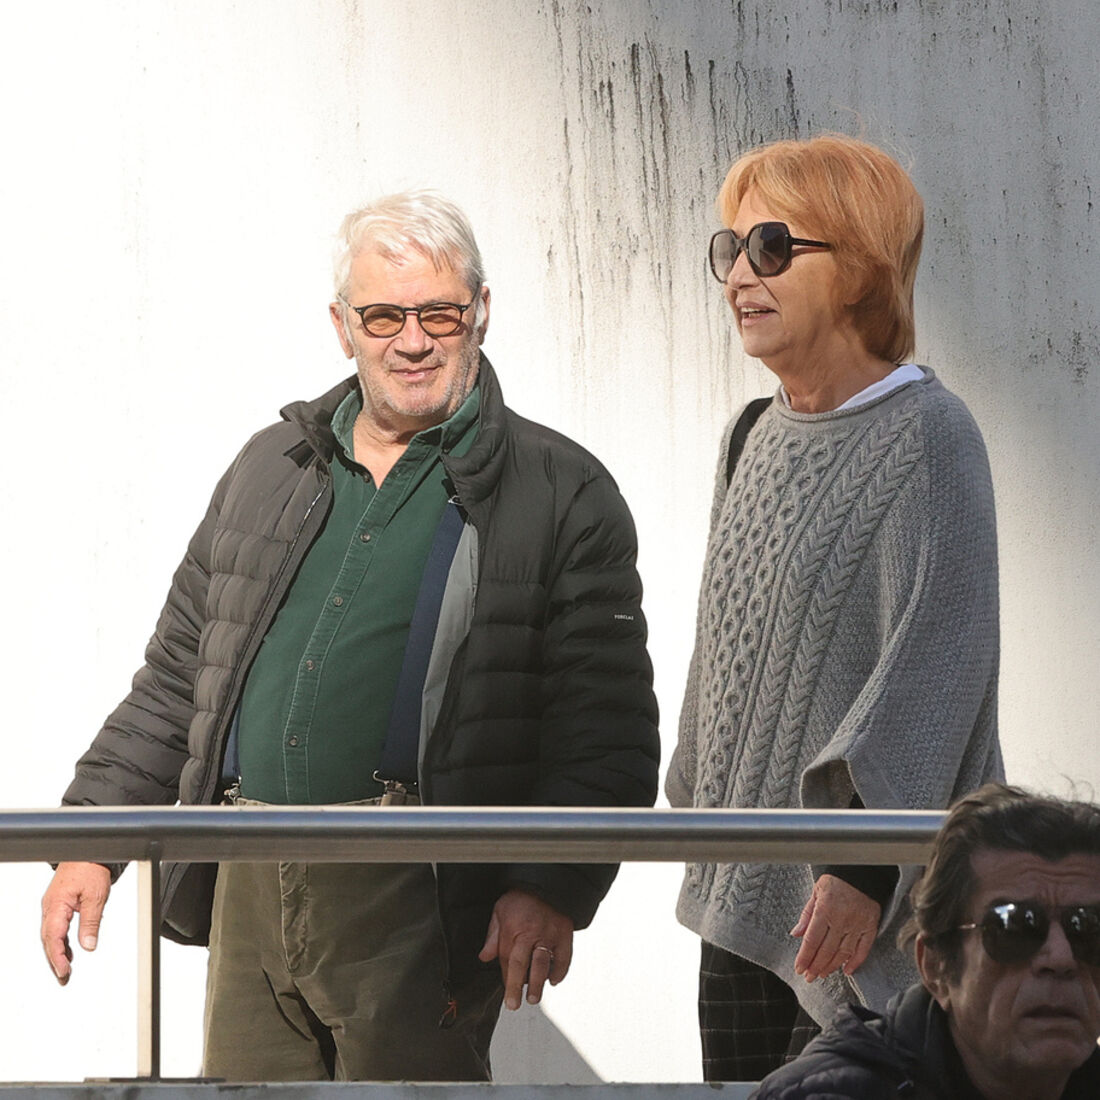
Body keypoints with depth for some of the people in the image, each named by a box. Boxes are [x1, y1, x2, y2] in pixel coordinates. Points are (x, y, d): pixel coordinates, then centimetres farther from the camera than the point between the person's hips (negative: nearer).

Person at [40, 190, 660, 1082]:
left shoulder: (561, 495, 2)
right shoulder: (270, 469, 17)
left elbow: (607, 733, -4)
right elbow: (177, 676, 22)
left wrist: (550, 889, -16)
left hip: (416, 907, -5)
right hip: (251, 889, 5)